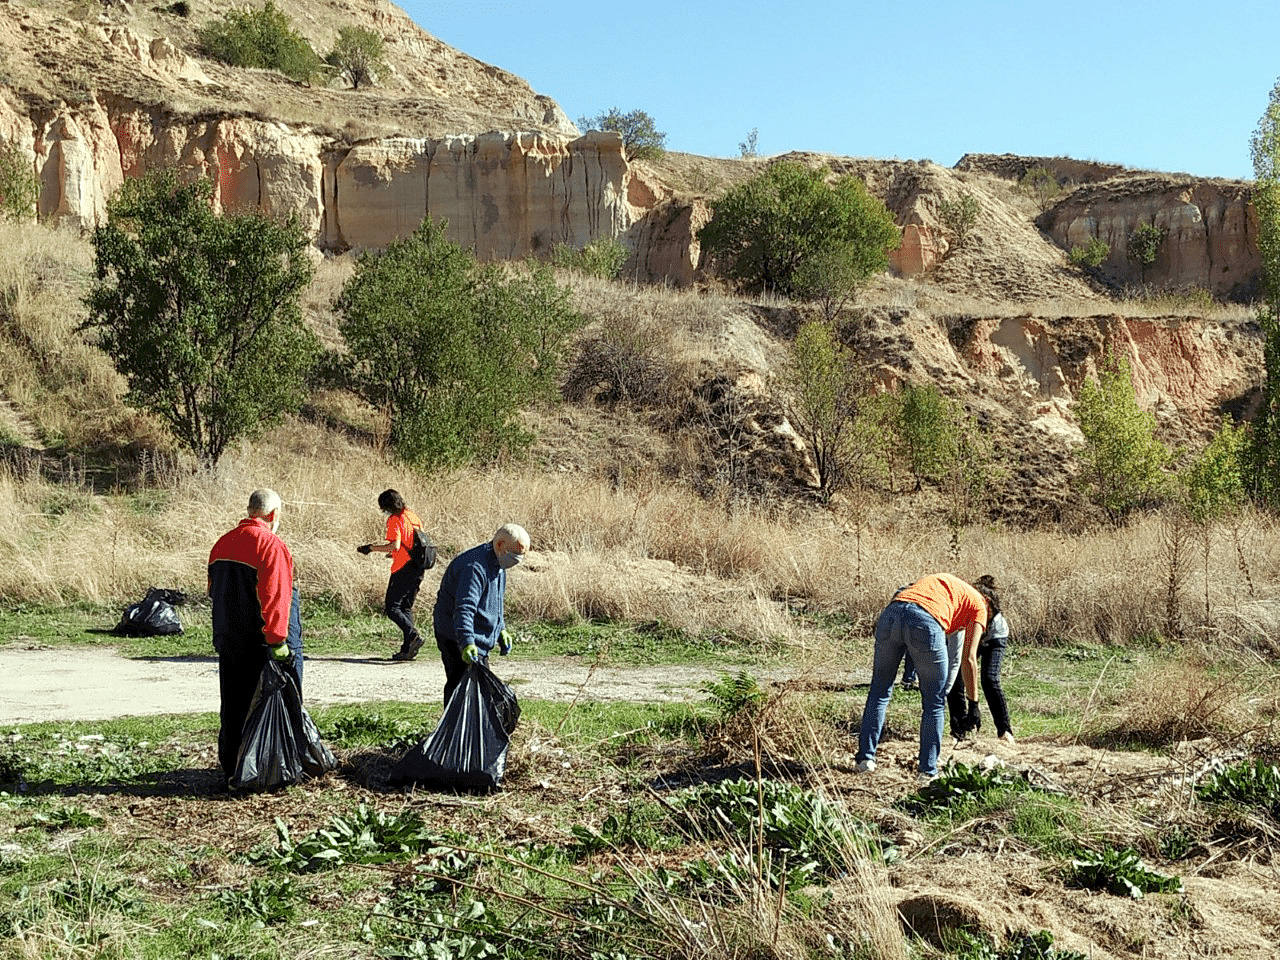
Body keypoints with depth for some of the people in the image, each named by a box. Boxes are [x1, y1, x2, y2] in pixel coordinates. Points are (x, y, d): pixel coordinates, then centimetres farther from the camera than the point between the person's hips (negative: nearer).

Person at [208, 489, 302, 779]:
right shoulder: (270, 544, -15)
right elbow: (275, 596, -22)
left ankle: (230, 765, 19)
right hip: (261, 645, -7)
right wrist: (277, 640, -22)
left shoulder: (222, 543, 10)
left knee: (234, 704, 14)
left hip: (229, 641, 7)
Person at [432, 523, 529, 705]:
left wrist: (501, 630, 19)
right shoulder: (474, 567, -25)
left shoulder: (497, 565, 9)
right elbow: (464, 608, -36)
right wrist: (467, 643, -45)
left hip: (481, 640, 10)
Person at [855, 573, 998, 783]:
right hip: (924, 622, -5)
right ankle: (927, 770, 17)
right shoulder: (979, 604, 22)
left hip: (890, 613, 5)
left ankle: (865, 758, 20)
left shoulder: (944, 583, 38)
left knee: (879, 690, 20)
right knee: (934, 702, 14)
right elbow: (968, 659, 14)